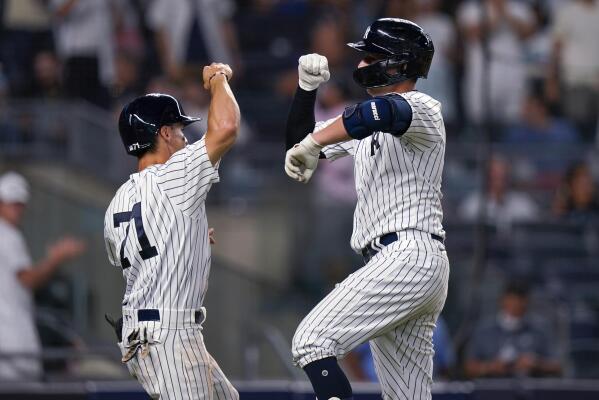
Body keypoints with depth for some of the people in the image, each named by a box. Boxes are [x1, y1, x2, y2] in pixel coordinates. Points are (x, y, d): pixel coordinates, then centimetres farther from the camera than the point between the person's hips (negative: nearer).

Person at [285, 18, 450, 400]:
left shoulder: (422, 108, -5)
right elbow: (301, 139, 25)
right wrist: (307, 88, 10)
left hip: (409, 257, -10)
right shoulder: (368, 126, 23)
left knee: (312, 341, -19)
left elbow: (380, 112, -28)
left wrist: (312, 145, -29)